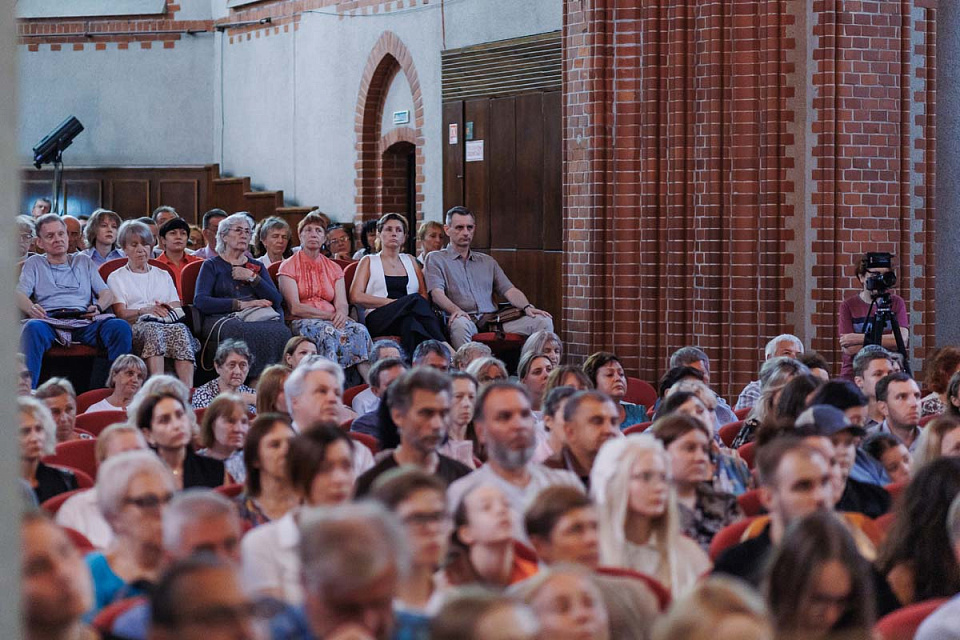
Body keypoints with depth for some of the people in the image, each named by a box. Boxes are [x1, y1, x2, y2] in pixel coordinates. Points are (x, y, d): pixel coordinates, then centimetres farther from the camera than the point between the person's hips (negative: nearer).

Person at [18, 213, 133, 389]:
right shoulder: (34, 264, 25)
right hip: (50, 320, -2)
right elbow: (20, 294, 9)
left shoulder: (84, 261, 30)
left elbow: (106, 294, 21)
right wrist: (31, 308, -16)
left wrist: (98, 307, -5)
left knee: (120, 327, -29)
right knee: (32, 328, -40)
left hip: (83, 321, 2)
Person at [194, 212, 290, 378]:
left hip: (259, 319, 4)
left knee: (280, 332, -33)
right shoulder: (212, 265, 15)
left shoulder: (257, 266, 27)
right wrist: (242, 304, -9)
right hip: (222, 319, -4)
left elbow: (276, 301, 13)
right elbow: (200, 301, -3)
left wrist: (252, 277, 1)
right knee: (247, 333, -40)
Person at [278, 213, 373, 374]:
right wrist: (329, 315, -14)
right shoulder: (289, 266, 8)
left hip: (332, 321, 4)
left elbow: (342, 303, 8)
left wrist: (341, 313, -18)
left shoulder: (334, 268, 22)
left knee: (359, 330, -29)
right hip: (303, 322, -4)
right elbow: (294, 307, -4)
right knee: (328, 332, -38)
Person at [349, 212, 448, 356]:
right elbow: (356, 297, 4)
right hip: (378, 319, -3)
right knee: (415, 299, -34)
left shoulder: (410, 261, 28)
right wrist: (393, 302, -7)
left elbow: (424, 294, 21)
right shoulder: (369, 261, 18)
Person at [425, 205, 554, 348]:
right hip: (466, 320, -4)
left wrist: (527, 307, -5)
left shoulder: (487, 262, 28)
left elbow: (509, 290, 18)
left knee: (543, 321, -16)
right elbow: (437, 293, -3)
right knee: (460, 323, -43)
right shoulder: (435, 259, 14)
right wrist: (455, 310, -25)